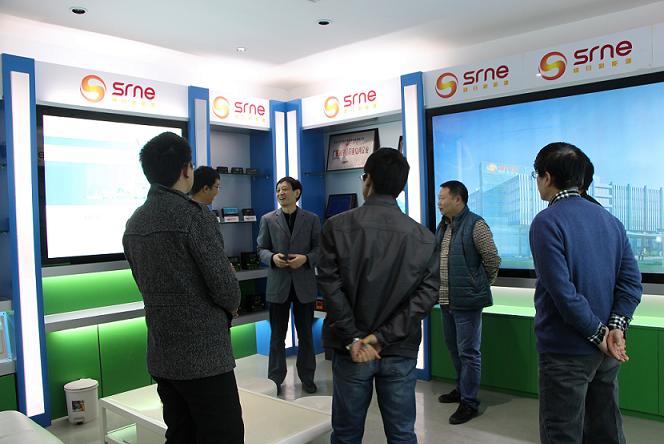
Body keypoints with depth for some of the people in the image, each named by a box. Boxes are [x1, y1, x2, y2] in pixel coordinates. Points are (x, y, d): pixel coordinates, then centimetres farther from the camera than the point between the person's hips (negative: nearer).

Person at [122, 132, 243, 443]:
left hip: (161, 355, 8)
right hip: (203, 354, -8)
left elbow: (147, 283, 13)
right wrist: (231, 305, 6)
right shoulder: (194, 216, -17)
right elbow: (225, 287, -18)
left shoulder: (134, 222, 7)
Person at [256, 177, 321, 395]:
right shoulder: (268, 219, 5)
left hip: (304, 284, 0)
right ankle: (275, 380, 21)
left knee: (306, 335, 11)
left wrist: (306, 258, -16)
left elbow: (319, 248, 3)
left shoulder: (312, 219, 3)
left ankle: (307, 378, 25)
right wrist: (272, 257, -15)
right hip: (278, 284, 0)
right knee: (277, 336, 8)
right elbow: (261, 249, 5)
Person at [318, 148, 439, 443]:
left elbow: (331, 287, -12)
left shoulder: (337, 227, -8)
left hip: (351, 349, -1)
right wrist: (383, 337, -11)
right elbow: (426, 295, -7)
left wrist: (353, 339, -10)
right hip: (401, 352, 2)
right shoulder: (424, 237, -1)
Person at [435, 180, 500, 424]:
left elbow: (493, 260, -12)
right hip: (446, 299, 8)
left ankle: (469, 402, 13)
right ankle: (462, 389, 38)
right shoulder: (443, 226, 11)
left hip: (467, 300, -8)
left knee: (468, 352, 1)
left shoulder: (475, 225, -14)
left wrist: (482, 285, 1)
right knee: (453, 348, 20)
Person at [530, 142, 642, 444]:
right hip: (607, 352, 7)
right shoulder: (610, 220, 8)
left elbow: (562, 291, -21)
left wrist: (598, 334, -12)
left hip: (566, 351, -7)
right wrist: (616, 327, -6)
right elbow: (631, 282, 2)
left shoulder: (546, 222, -15)